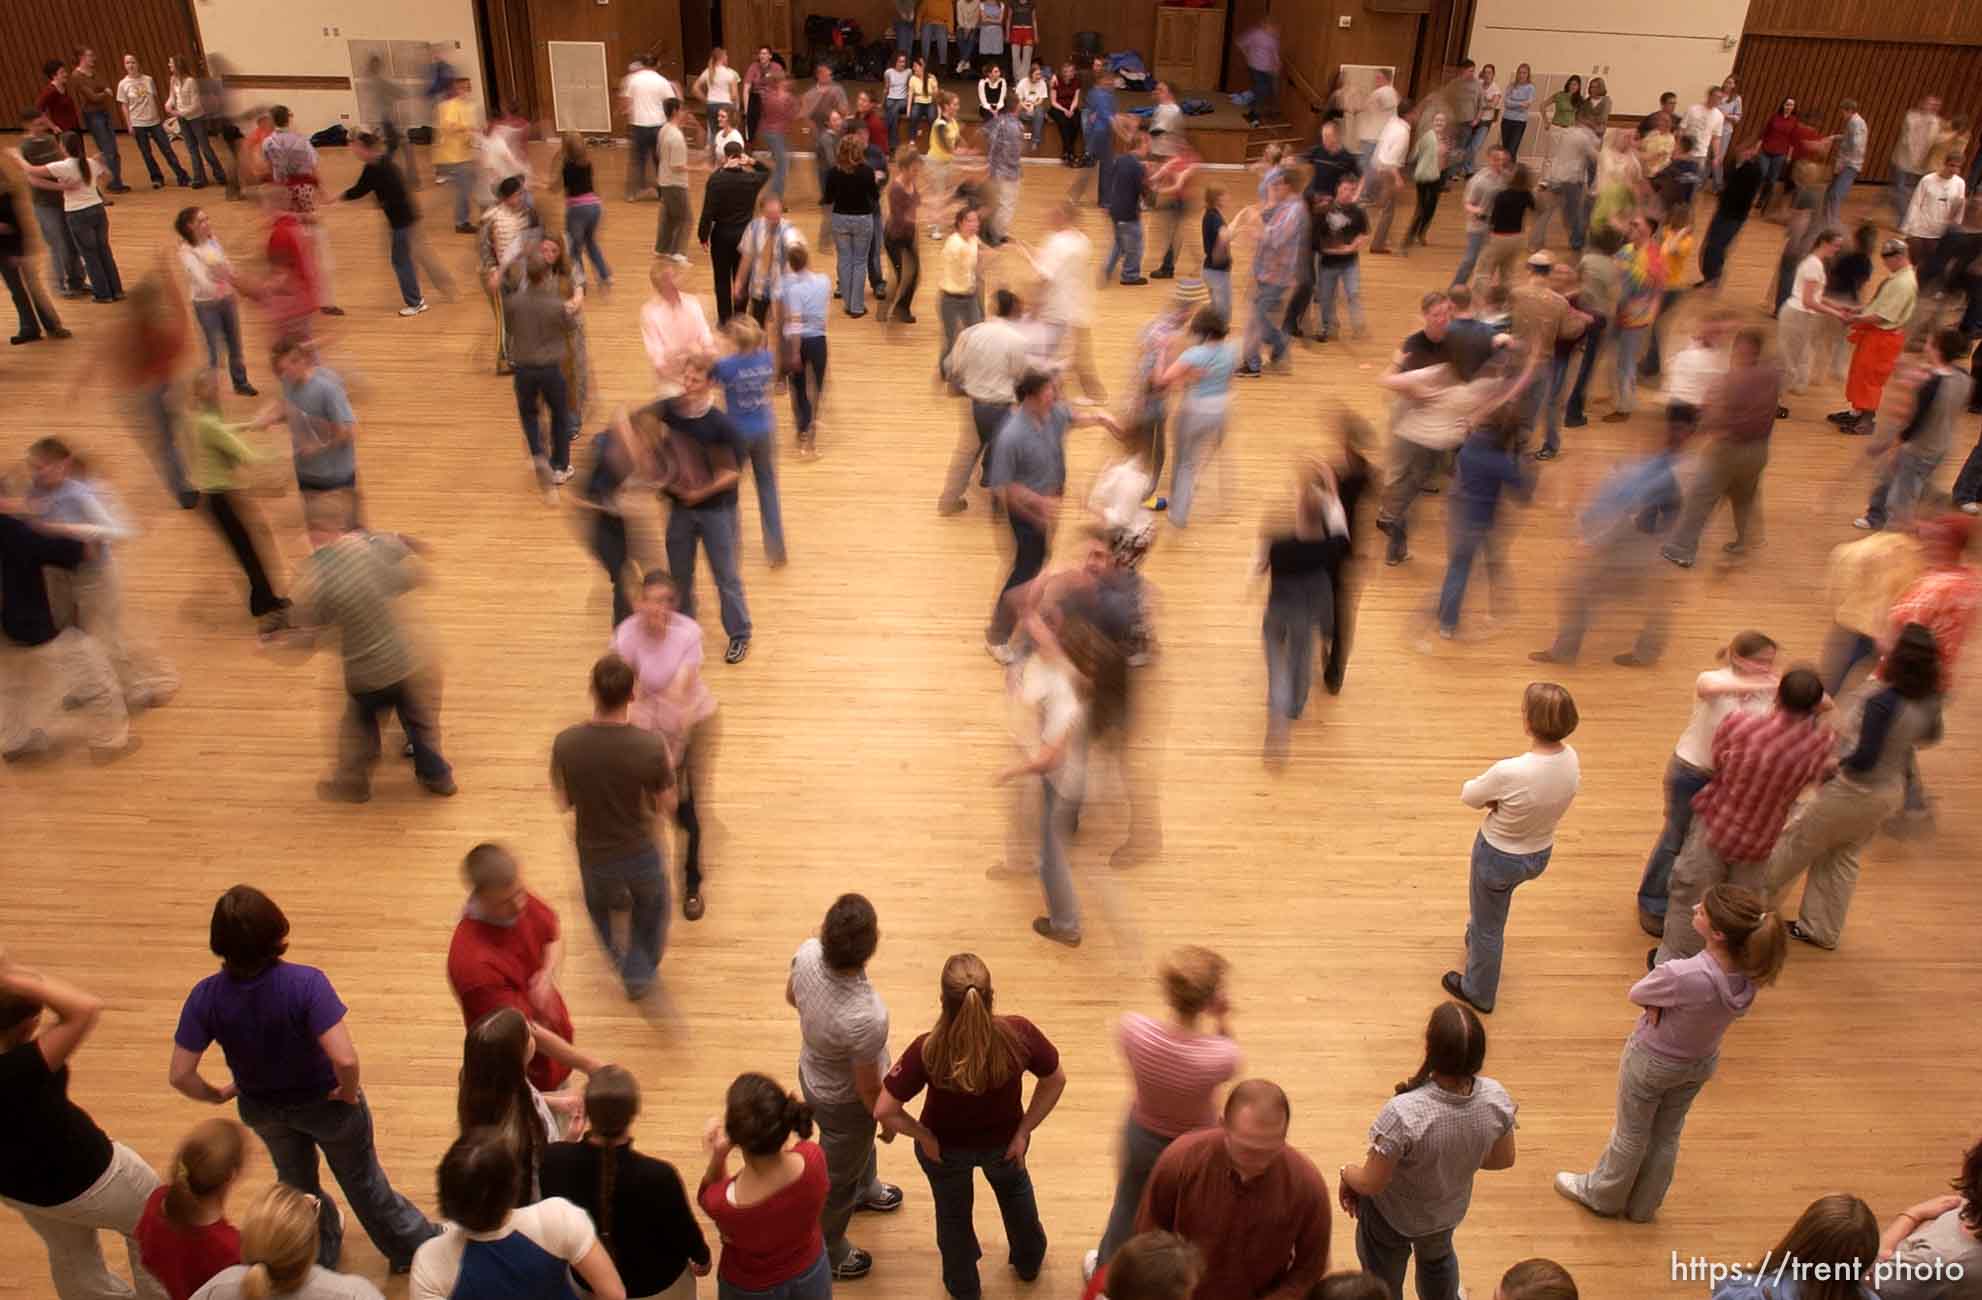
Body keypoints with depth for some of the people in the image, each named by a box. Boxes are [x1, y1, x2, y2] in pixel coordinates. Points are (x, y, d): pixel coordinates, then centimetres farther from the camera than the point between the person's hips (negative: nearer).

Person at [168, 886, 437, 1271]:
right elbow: (345, 1059, -43)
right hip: (325, 1102, -3)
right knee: (363, 1180, 24)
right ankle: (413, 1247, 46)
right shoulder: (305, 983, -37)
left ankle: (321, 1250, 59)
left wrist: (217, 1095, 0)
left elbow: (180, 1075, -21)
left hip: (260, 1108, 3)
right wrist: (349, 1091, -21)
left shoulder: (206, 996, -25)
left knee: (296, 1181, 33)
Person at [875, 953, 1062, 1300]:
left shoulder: (928, 1051, -37)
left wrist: (924, 1136, -13)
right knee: (1014, 1187, 37)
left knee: (953, 1214, 31)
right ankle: (1029, 1261, 63)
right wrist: (1023, 1131, -5)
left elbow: (884, 1111, -30)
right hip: (1004, 1141, 2)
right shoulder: (1019, 1034, -33)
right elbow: (1056, 1081, -16)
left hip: (945, 1148, -1)